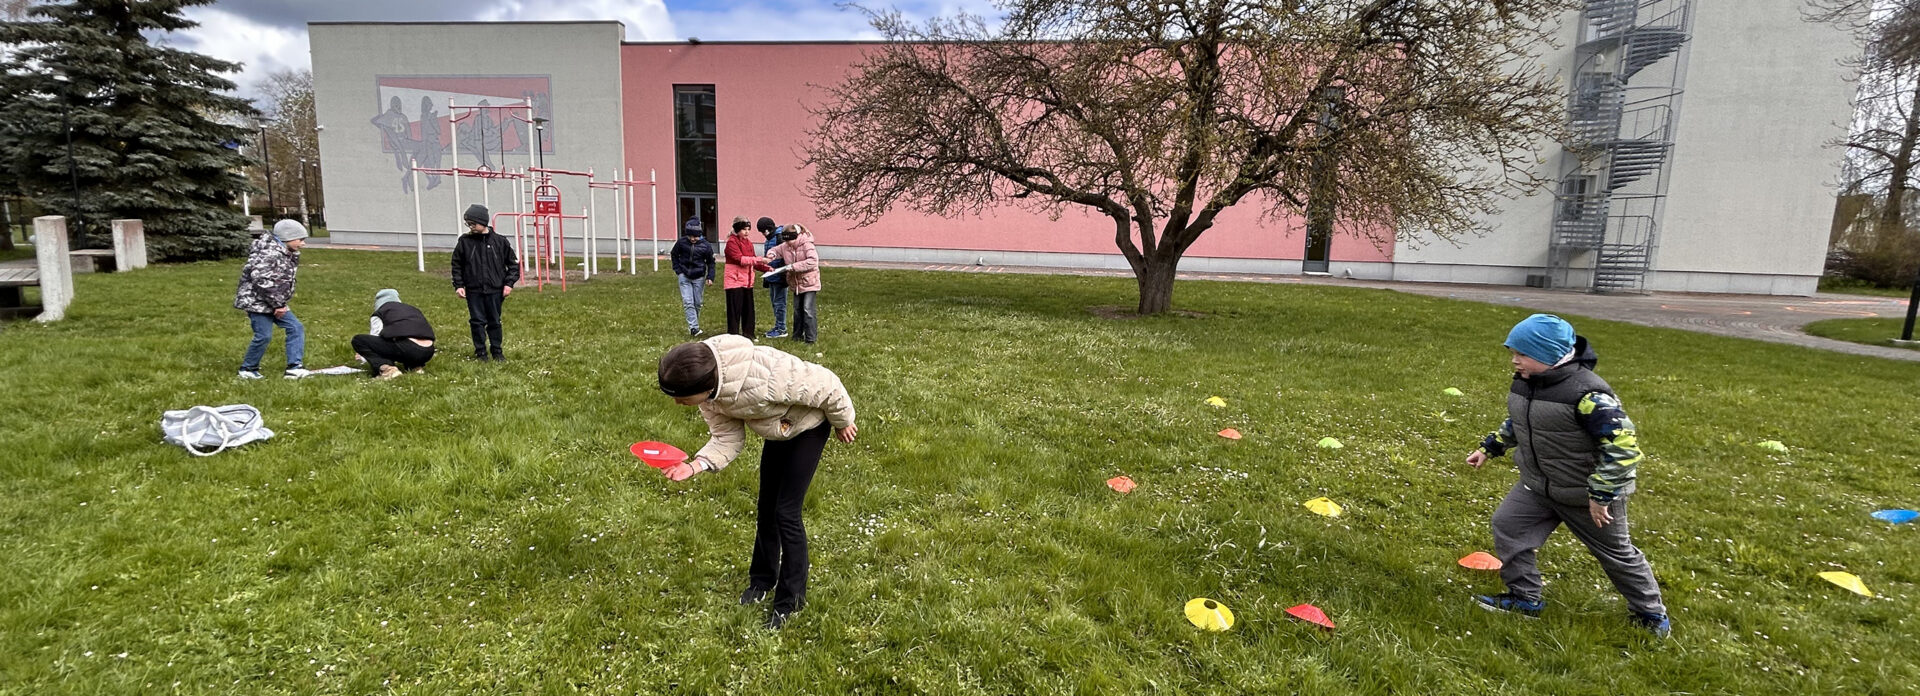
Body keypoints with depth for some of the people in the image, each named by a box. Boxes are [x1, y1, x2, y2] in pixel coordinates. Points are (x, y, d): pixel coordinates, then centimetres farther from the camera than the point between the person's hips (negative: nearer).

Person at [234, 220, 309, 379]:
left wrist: (280, 304, 4)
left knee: (296, 328, 0)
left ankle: (294, 368, -2)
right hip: (257, 302, -9)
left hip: (274, 303, 9)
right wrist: (278, 305, -20)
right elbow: (262, 281, -26)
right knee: (263, 336, -7)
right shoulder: (269, 254, -21)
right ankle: (247, 369, 13)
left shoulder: (288, 254, 9)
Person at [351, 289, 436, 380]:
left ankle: (386, 369, -11)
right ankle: (415, 366, 14)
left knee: (358, 340, 9)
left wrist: (364, 357, 35)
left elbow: (373, 341, 17)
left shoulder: (379, 314, 17)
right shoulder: (413, 309, 31)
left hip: (407, 349, -6)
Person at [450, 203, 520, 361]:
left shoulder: (499, 241, -2)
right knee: (477, 321, 4)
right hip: (473, 290, 1)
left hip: (495, 290, -1)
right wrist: (459, 285, 0)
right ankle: (481, 352, 14)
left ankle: (497, 351, 20)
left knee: (494, 321, 9)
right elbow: (457, 265, 7)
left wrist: (509, 283, -4)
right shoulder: (464, 241, 1)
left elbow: (513, 263, 4)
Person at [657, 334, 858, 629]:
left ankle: (791, 597, 12)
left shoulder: (760, 377, -45)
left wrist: (842, 422, -12)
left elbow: (826, 385, -31)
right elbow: (728, 437, -12)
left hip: (809, 425, -7)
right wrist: (696, 464, -32)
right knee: (766, 507, 15)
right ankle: (763, 578, 38)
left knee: (786, 512, -6)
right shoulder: (708, 392, -22)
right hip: (779, 429, 7)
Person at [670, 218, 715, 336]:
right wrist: (677, 269, 3)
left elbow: (710, 262, 3)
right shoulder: (681, 242, -7)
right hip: (684, 277, 0)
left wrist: (710, 277, -6)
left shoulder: (705, 245, -8)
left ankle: (694, 325, 24)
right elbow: (674, 254, 11)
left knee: (697, 303, 7)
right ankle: (693, 327, -13)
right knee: (688, 302, -10)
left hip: (699, 278, 0)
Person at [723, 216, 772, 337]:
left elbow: (753, 262, 19)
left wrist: (767, 268, 4)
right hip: (734, 281, -7)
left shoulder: (748, 242, 16)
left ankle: (748, 334, 19)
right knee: (735, 309, -4)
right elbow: (740, 259, -19)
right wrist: (759, 259, -24)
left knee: (748, 309, 10)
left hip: (748, 282, 7)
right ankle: (733, 335, 3)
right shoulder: (732, 242, -8)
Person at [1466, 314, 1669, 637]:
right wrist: (1489, 448, 14)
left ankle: (1651, 613, 36)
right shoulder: (1525, 383, -4)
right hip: (1538, 486, 7)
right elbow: (1518, 423, 15)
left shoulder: (1587, 393, -30)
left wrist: (1601, 495, -26)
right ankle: (1525, 598, 18)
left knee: (1616, 553, 12)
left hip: (1587, 494, -7)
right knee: (1506, 526, 3)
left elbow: (1622, 445, -28)